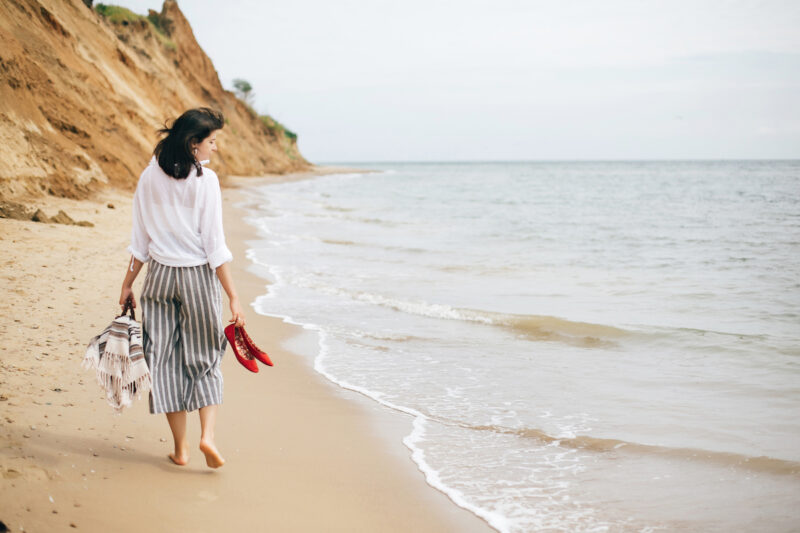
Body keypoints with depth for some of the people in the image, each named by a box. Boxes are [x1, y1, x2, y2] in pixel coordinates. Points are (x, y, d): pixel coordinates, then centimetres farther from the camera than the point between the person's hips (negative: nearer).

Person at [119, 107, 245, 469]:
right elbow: (215, 246, -13)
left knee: (165, 360, 10)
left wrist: (128, 284, 15)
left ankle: (180, 448, 14)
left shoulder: (150, 177, 2)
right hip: (198, 276, -3)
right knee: (204, 358, 12)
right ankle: (207, 435, -4)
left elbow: (140, 241, 5)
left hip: (159, 276, 3)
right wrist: (233, 297, -10)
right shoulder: (205, 180, -11)